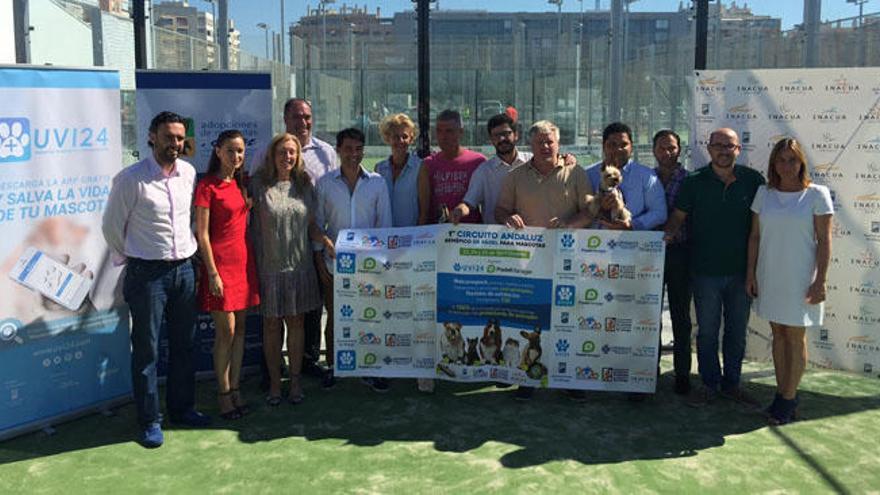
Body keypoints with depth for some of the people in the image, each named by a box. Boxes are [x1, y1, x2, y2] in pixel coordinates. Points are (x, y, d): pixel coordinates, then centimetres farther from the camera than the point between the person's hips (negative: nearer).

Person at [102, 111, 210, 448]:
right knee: (146, 349, 2)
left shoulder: (188, 173, 4)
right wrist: (129, 260, 5)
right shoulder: (131, 179, -12)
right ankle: (149, 421, 14)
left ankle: (181, 407, 30)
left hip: (184, 268, 5)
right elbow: (112, 226, -2)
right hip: (147, 273, -5)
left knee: (184, 344, 14)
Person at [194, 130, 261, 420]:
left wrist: (250, 261, 13)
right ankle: (223, 394, 10)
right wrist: (212, 272, -15)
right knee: (226, 331, -3)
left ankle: (235, 389, 20)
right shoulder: (208, 186, -9)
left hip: (243, 260, 7)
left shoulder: (241, 184, 12)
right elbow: (202, 233, -11)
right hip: (220, 262, -7)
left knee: (240, 328, 10)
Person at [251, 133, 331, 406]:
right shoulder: (259, 186, -4)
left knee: (296, 322, 9)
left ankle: (296, 381, 20)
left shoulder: (304, 185, 7)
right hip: (269, 267, -3)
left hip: (300, 266, 3)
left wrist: (326, 240, -5)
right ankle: (274, 382, 18)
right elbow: (250, 224, -4)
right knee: (272, 324, 6)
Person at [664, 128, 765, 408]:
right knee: (707, 331, 8)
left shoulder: (753, 181, -1)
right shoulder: (694, 182, -3)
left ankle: (731, 384, 27)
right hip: (705, 271, -1)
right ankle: (710, 384, 22)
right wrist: (667, 234, -20)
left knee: (737, 332, 12)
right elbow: (678, 217, 2)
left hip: (741, 270, 1)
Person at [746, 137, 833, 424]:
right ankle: (781, 394, 22)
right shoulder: (764, 194, 4)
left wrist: (820, 281, -11)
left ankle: (788, 399, 13)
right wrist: (751, 273, 4)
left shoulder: (817, 195, -6)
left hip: (799, 279, -4)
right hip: (769, 276, 4)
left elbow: (824, 241, -7)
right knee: (778, 335, 12)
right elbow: (754, 236, 8)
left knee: (796, 338, 4)